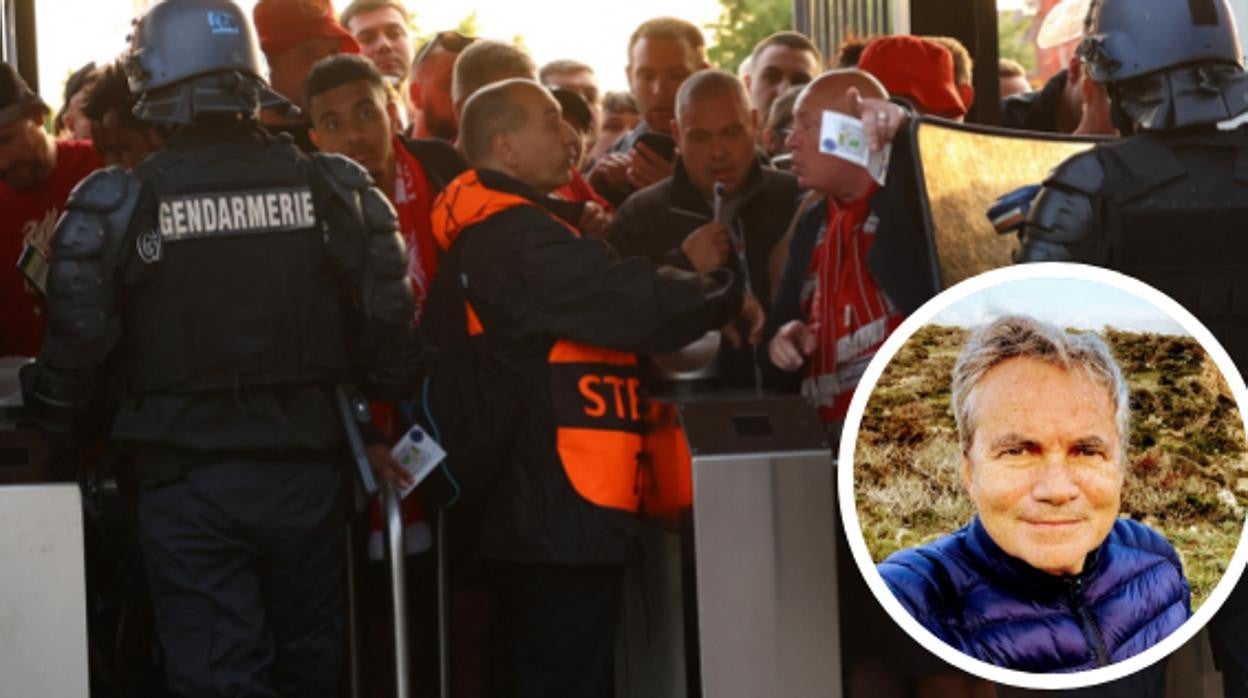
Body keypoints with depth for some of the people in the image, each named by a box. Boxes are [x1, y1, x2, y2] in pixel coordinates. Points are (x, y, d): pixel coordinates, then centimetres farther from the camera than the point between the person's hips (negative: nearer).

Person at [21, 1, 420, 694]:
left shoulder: (119, 204, -10)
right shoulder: (328, 188, -3)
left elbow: (77, 346, -8)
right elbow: (386, 324, -2)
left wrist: (63, 417, 12)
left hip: (187, 484, -3)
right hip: (304, 472, 3)